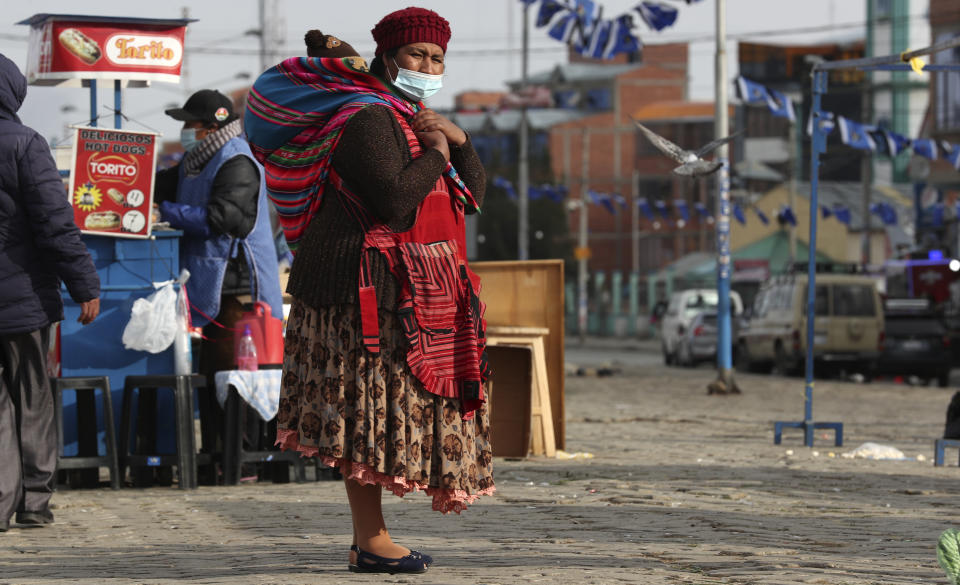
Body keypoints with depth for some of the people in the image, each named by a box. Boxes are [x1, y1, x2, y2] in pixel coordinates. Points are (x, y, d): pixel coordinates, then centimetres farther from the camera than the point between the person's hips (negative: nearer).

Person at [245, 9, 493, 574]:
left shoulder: (412, 122, 20)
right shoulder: (368, 119, -12)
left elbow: (474, 197, 15)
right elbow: (395, 204, -24)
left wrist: (460, 140, 0)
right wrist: (436, 155, -11)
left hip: (413, 293, 11)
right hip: (371, 290, -11)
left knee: (374, 416, 11)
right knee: (369, 412, -9)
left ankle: (369, 537, 15)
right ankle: (372, 542, -7)